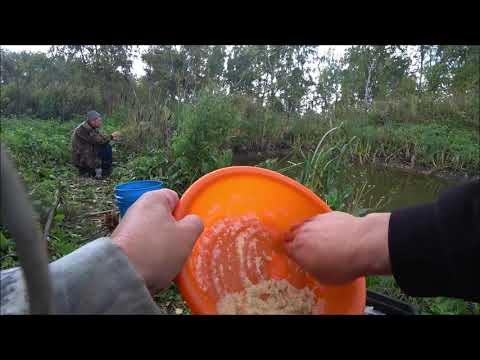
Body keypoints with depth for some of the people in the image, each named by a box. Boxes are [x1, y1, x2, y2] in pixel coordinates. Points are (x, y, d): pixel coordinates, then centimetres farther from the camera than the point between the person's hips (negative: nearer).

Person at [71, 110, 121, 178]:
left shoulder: (91, 128, 6)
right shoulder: (83, 129, -22)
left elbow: (100, 138, 8)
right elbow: (98, 140, -24)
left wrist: (112, 138, -9)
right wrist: (111, 136, -12)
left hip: (88, 154, 9)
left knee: (107, 146, 3)